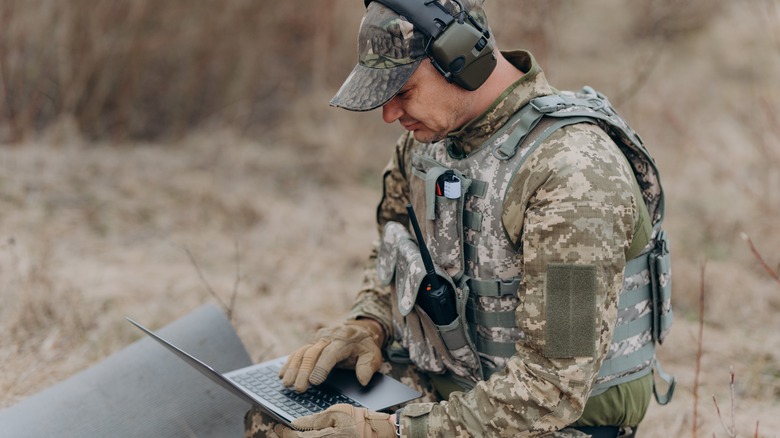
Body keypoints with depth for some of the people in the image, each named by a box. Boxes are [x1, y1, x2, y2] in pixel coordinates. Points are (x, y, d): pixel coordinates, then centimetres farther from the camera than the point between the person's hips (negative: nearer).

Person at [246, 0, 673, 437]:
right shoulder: (431, 132, 1)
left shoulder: (574, 175, -25)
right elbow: (393, 253, 19)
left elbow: (554, 388, -27)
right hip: (443, 400, 7)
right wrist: (367, 326, -3)